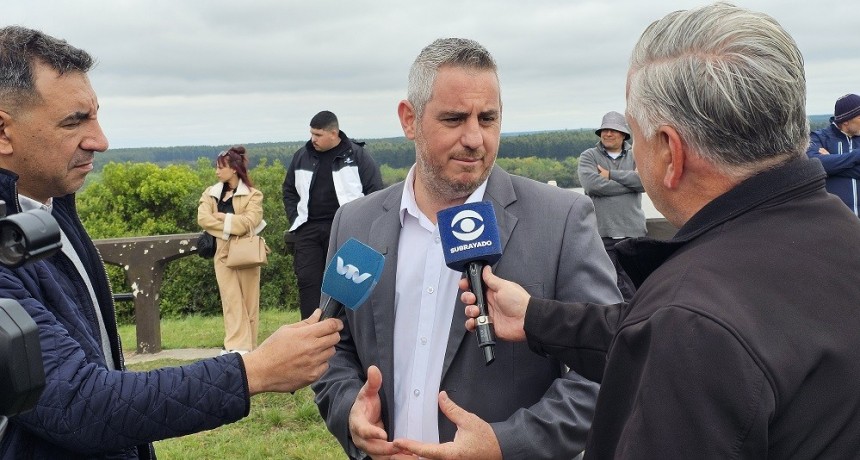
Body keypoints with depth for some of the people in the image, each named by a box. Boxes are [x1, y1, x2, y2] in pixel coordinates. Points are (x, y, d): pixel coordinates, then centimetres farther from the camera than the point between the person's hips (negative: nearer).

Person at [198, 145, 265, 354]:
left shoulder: (253, 195, 0)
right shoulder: (211, 193, 11)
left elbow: (248, 221, -15)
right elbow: (203, 218, -5)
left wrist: (222, 217, -8)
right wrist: (231, 227, -13)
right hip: (223, 252, 3)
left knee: (249, 301, 2)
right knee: (231, 300, -3)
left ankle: (248, 346, 9)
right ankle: (237, 346, -6)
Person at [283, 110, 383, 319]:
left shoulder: (357, 156, -1)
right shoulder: (301, 157, 11)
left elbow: (375, 191, -1)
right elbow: (289, 190, 22)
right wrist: (295, 218, 8)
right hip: (307, 230, 3)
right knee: (307, 280, -3)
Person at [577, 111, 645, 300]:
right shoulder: (588, 156, 9)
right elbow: (592, 184, -10)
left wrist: (611, 175, -6)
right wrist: (630, 180, -6)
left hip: (632, 232, 1)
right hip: (600, 232, -1)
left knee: (631, 290, 4)